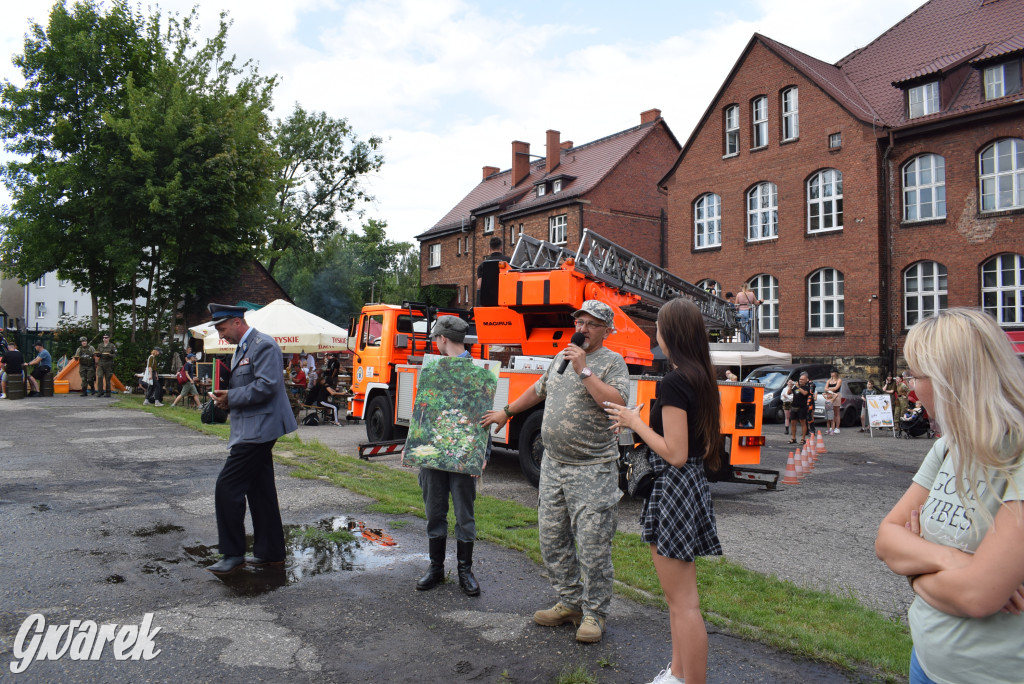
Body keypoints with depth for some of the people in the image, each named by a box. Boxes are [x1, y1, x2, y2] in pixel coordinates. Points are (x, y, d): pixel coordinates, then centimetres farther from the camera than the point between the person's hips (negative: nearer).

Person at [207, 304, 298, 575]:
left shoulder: (263, 345, -13)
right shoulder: (241, 349, 20)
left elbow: (267, 385, -23)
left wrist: (231, 397, -15)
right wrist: (225, 396, 6)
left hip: (258, 429, -10)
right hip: (252, 429, 11)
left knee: (227, 487, -9)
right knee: (260, 491, 13)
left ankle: (233, 554, 2)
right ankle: (271, 553, 20)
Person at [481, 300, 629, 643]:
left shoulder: (612, 361, -5)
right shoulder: (562, 356, 15)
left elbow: (617, 402, -22)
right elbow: (538, 389, 29)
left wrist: (583, 370, -20)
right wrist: (507, 412, 34)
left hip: (592, 470, -7)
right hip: (553, 464, 7)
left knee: (592, 546, -1)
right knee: (552, 540, 12)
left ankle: (594, 613, 15)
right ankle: (570, 602, 27)